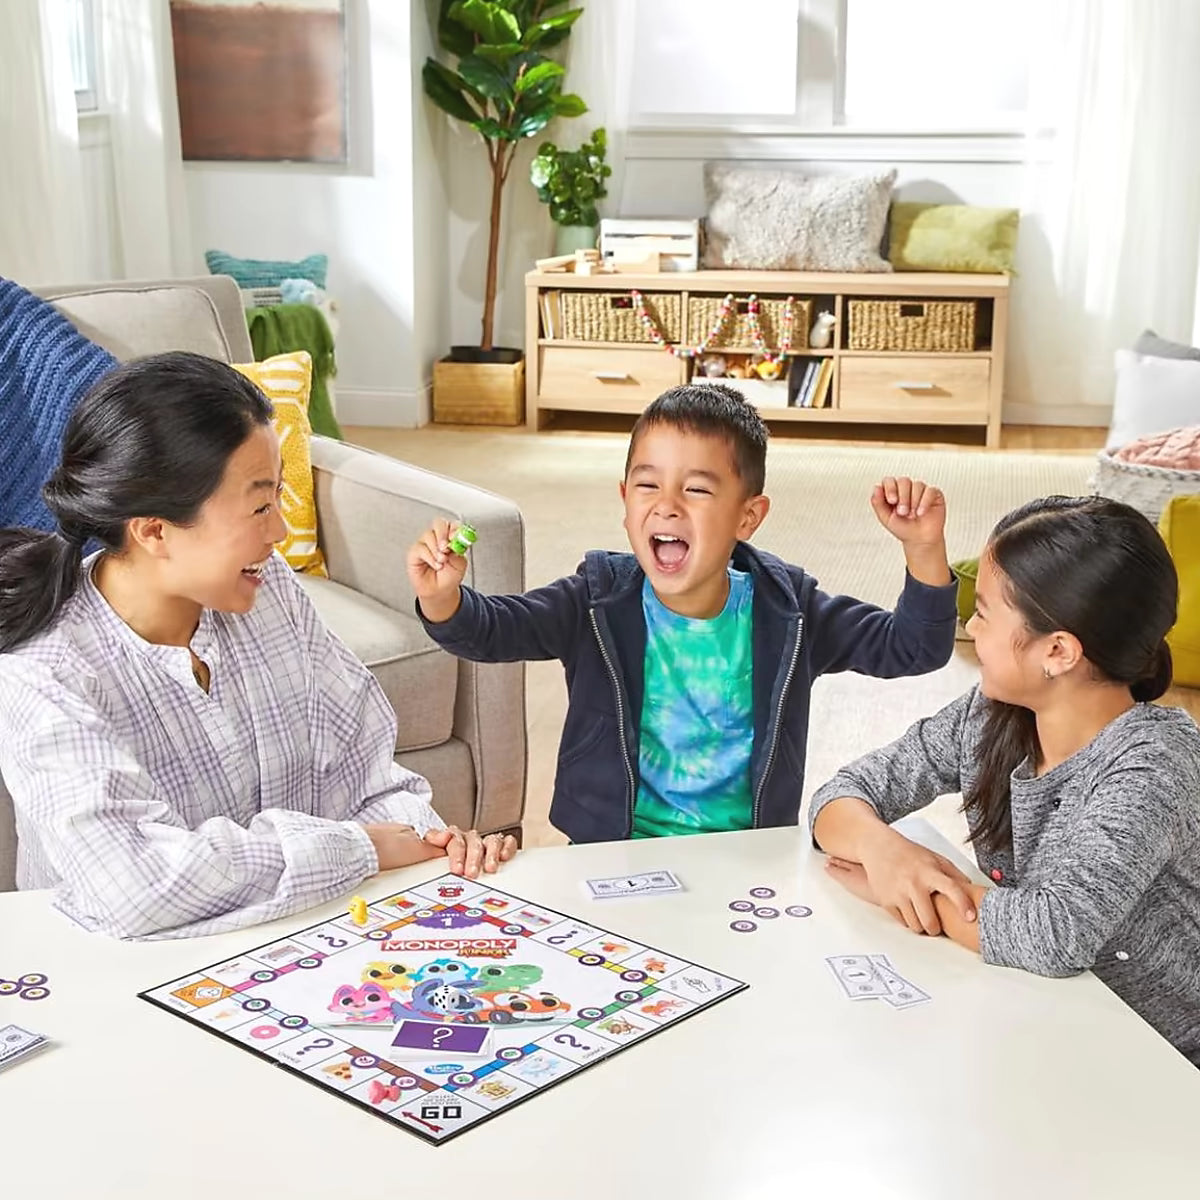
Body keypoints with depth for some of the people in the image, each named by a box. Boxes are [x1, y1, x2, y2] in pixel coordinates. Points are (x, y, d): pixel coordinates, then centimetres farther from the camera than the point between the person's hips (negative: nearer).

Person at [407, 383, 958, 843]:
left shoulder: (787, 611, -2)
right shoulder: (599, 604, -5)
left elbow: (913, 650, 1)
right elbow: (490, 629, -13)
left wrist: (924, 548, -15)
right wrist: (442, 600, -36)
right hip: (614, 857, -1)